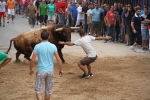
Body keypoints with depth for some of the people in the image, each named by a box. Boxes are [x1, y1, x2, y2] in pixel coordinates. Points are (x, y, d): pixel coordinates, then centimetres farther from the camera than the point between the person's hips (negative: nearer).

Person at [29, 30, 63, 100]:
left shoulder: (37, 46, -9)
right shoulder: (53, 46, -3)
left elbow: (32, 60, -9)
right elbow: (58, 59, -4)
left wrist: (30, 69, 6)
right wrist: (60, 69, 9)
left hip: (41, 71, -3)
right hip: (50, 71, 3)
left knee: (38, 90, 4)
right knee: (48, 90, 16)